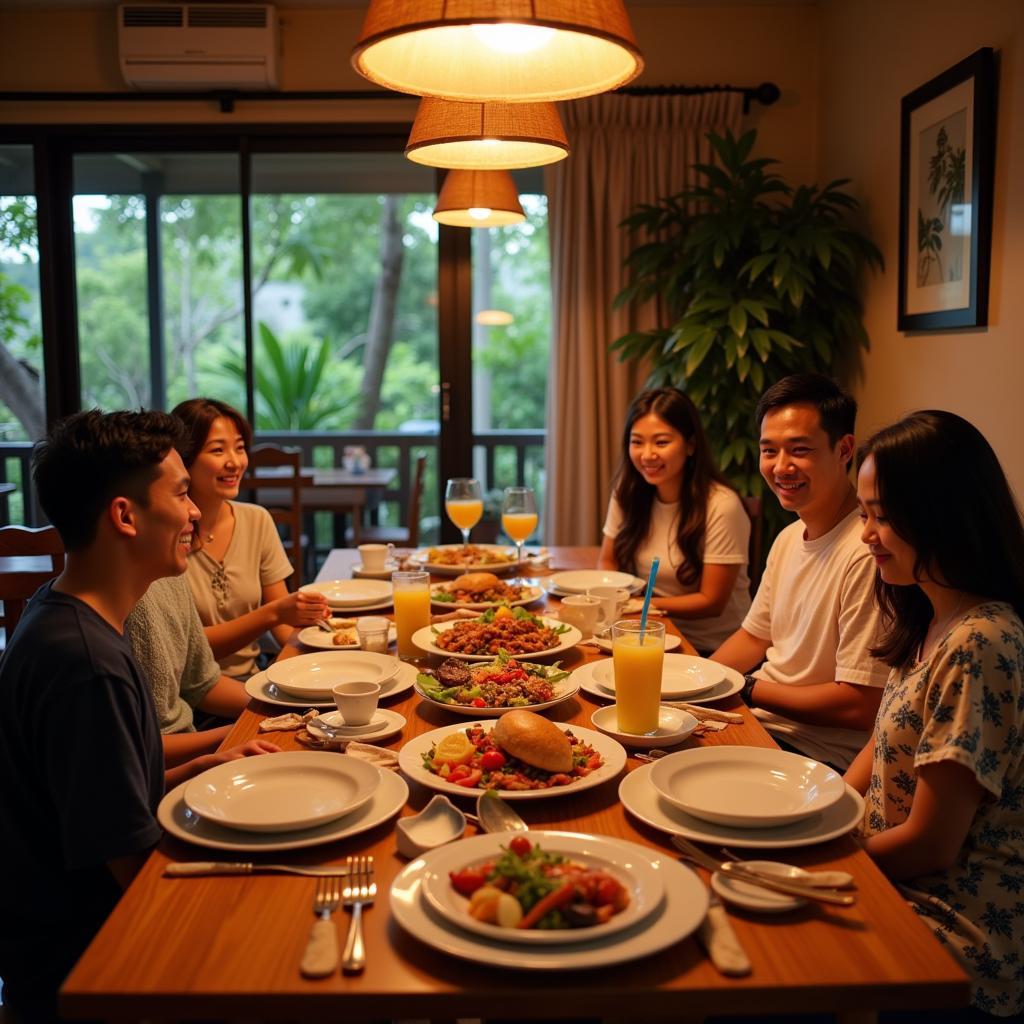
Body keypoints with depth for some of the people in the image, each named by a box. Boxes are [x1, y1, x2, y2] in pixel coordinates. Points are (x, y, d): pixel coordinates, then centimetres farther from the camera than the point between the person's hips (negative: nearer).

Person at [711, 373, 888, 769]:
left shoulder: (867, 554, -23)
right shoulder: (789, 537, 8)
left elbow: (861, 707, -23)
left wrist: (745, 689, -13)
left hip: (818, 752, -8)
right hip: (760, 718, 8)